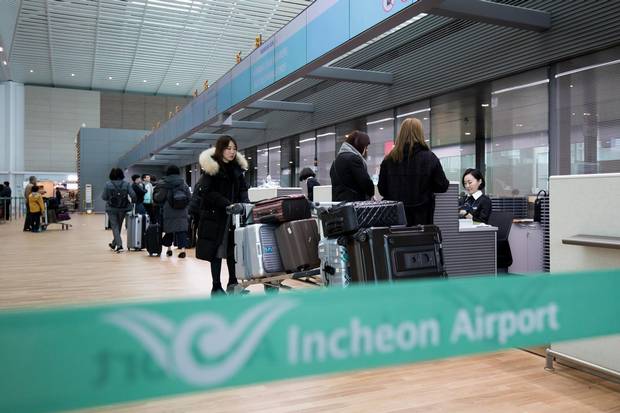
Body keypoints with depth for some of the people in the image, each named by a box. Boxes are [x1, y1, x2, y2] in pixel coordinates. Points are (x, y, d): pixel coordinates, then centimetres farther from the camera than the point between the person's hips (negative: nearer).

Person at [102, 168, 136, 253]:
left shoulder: (108, 184, -8)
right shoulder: (126, 184, -5)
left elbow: (104, 197, -7)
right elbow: (133, 195, -10)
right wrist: (132, 202, 9)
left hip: (112, 208, -2)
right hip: (123, 208, 2)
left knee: (115, 227, 3)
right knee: (118, 226, 17)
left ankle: (119, 245, -9)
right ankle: (114, 244, 31)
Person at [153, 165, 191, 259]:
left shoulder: (163, 184, -3)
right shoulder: (183, 183, 6)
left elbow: (158, 198, -5)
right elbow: (189, 197, 5)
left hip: (168, 212, -1)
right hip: (182, 212, 1)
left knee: (169, 230, 12)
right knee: (182, 230, -2)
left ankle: (169, 248, 21)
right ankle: (183, 248, -15)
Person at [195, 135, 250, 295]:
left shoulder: (237, 167, 7)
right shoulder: (211, 168, -9)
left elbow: (243, 189, 10)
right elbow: (208, 192, -15)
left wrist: (245, 203, -9)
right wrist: (228, 205, -23)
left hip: (234, 215, 5)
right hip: (216, 216, -5)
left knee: (233, 249, 5)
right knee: (217, 250, 1)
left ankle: (232, 282, 17)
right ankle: (216, 287, 9)